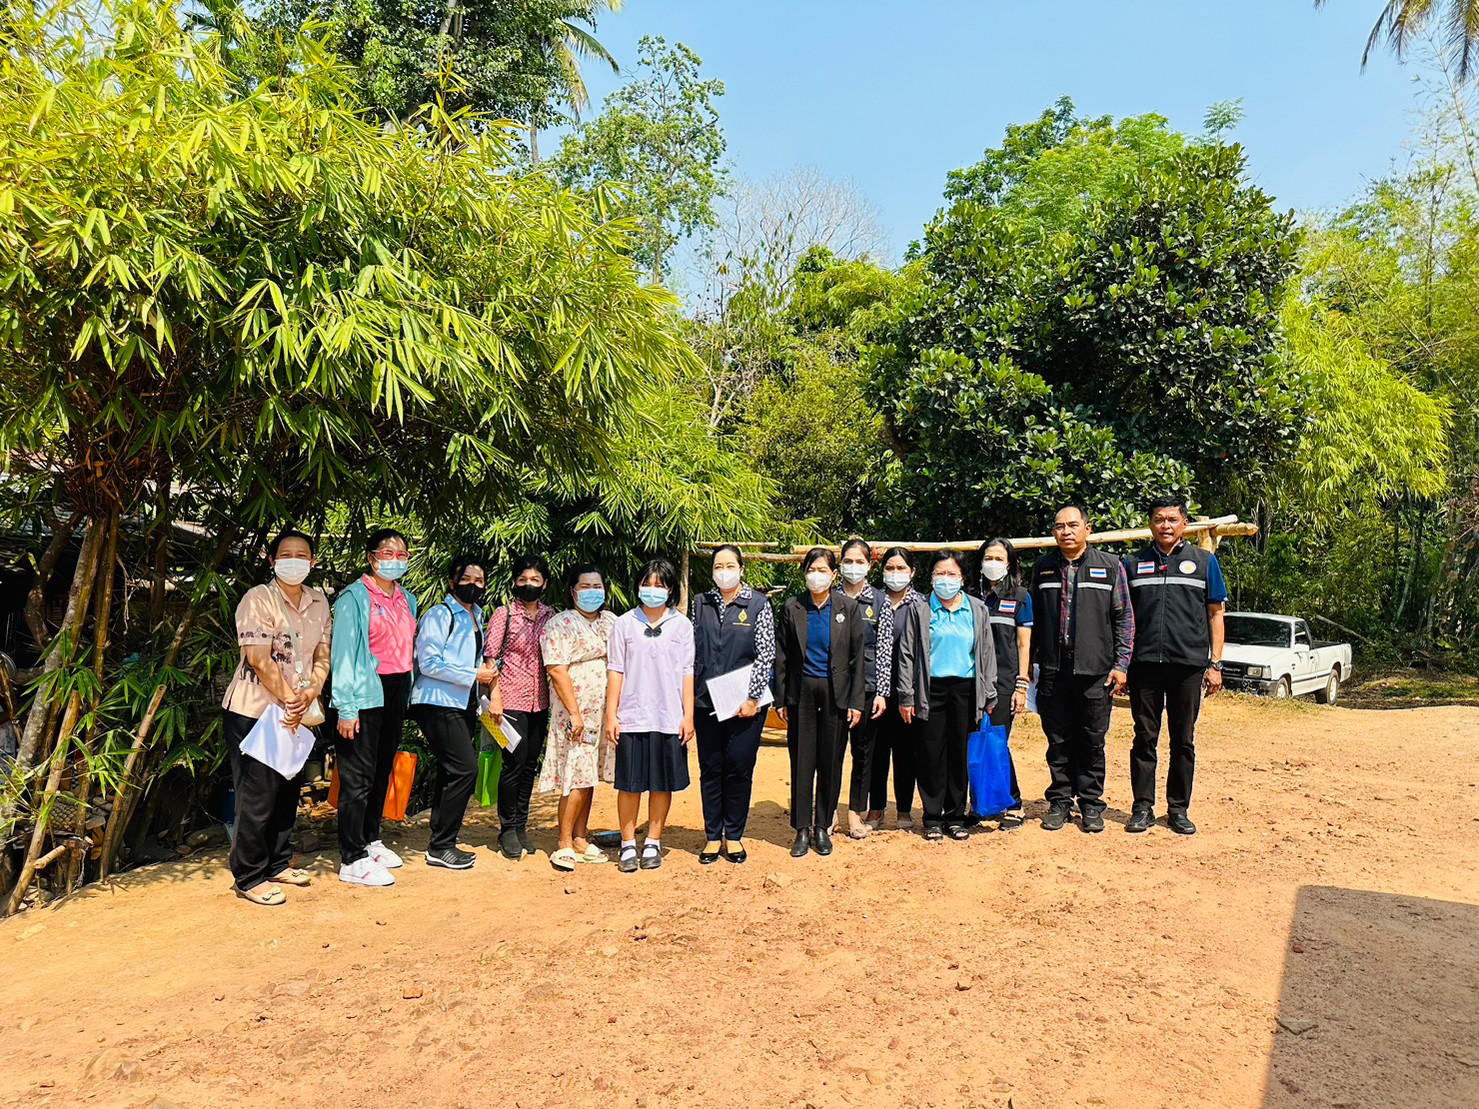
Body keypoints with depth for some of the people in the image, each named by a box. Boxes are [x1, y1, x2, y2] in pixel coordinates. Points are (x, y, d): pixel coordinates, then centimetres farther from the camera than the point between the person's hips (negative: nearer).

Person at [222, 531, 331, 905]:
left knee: (287, 791, 15)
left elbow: (322, 655, 5)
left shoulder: (318, 603, 8)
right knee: (257, 797, 0)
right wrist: (290, 700, -16)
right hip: (253, 711, -7)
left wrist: (310, 693, -12)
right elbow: (259, 659, -18)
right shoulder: (258, 599, -12)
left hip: (295, 715, 7)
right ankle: (250, 878, 13)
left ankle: (278, 863, 31)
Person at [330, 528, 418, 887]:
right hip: (366, 694, -7)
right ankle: (352, 860, 5)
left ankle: (371, 840, 30)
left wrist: (407, 696, 12)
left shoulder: (407, 600, 13)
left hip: (397, 691, 7)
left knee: (383, 771, 15)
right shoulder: (355, 597, -8)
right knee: (358, 776, -3)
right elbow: (343, 652, -12)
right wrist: (346, 707, -16)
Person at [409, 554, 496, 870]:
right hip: (438, 704, -9)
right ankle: (441, 846, -5)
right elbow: (429, 663, -17)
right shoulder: (439, 615, -8)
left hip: (463, 705, 9)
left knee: (451, 773, 10)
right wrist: (473, 675, -15)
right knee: (465, 768, -15)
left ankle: (441, 844, 18)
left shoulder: (476, 617, 19)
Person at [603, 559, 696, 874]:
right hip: (631, 717, 0)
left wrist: (688, 716, 0)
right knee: (630, 783, 4)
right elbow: (615, 671, 4)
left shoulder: (681, 624, 5)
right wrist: (611, 715, -1)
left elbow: (687, 672, 5)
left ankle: (653, 843, 21)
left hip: (669, 719, 1)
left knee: (663, 783, 7)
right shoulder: (624, 623, 4)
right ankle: (628, 844, 17)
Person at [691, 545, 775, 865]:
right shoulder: (700, 603, 8)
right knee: (710, 769, 8)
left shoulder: (759, 604, -1)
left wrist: (752, 697, -9)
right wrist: (689, 693, 4)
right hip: (706, 702, 2)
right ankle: (712, 836, 21)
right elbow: (692, 651, 10)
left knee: (740, 769, 4)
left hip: (745, 703, -2)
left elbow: (766, 654, -4)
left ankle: (734, 835, 20)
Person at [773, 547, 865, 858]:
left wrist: (856, 701, -3)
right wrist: (780, 699, 1)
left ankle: (823, 827, 20)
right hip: (802, 692, 0)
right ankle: (802, 830, 14)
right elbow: (781, 656, 5)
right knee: (801, 762, 3)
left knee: (830, 763, 6)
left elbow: (857, 657, 2)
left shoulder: (849, 607, 2)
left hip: (835, 693, 0)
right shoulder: (792, 608, 3)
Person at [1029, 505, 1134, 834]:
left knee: (1093, 742, 6)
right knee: (1058, 742, 8)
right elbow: (1034, 619, 15)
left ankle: (1090, 803, 19)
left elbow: (1125, 618, 4)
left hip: (1095, 672, -2)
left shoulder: (1110, 567, 4)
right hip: (1053, 672, 2)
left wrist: (1121, 664, -2)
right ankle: (1060, 801, 20)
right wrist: (1029, 662, 12)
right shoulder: (1043, 568, 10)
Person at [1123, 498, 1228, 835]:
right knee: (1145, 738, 5)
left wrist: (1215, 663, 1)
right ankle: (1143, 807, 13)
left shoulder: (1204, 561, 9)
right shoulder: (1133, 563, 10)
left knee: (1184, 740, 7)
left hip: (1189, 665, 0)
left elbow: (1216, 614, 8)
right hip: (1144, 664, 0)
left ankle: (1178, 809, 18)